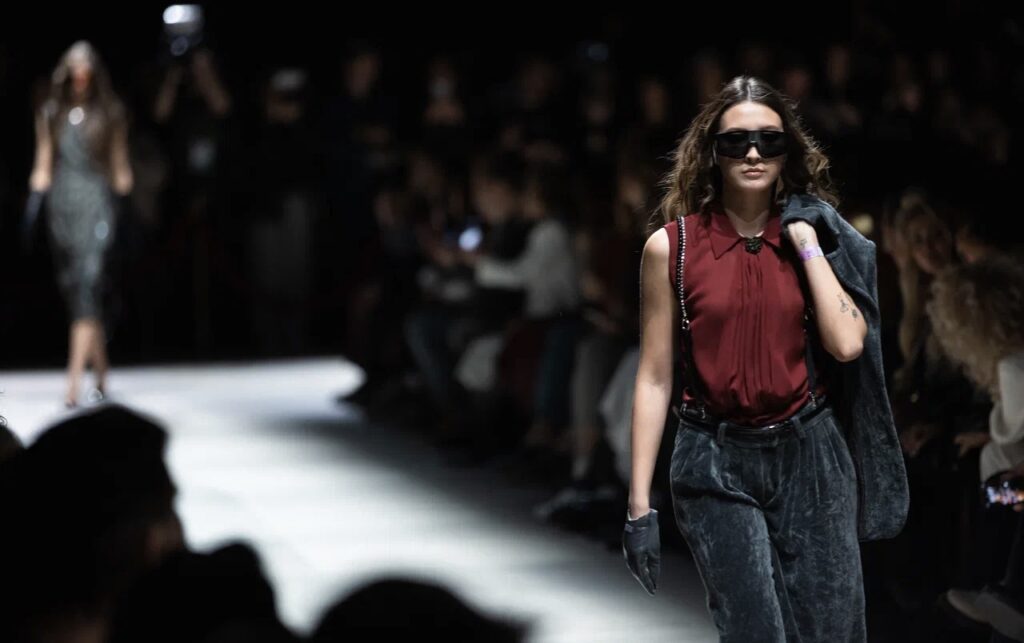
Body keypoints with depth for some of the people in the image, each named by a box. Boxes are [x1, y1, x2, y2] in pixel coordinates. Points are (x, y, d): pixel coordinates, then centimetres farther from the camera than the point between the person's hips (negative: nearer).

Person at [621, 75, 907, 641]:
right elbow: (654, 378, -2)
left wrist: (807, 243, -9)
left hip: (810, 456, 2)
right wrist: (639, 504, -4)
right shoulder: (671, 247, -4)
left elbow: (847, 344, -10)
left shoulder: (810, 233, 3)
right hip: (717, 463, -2)